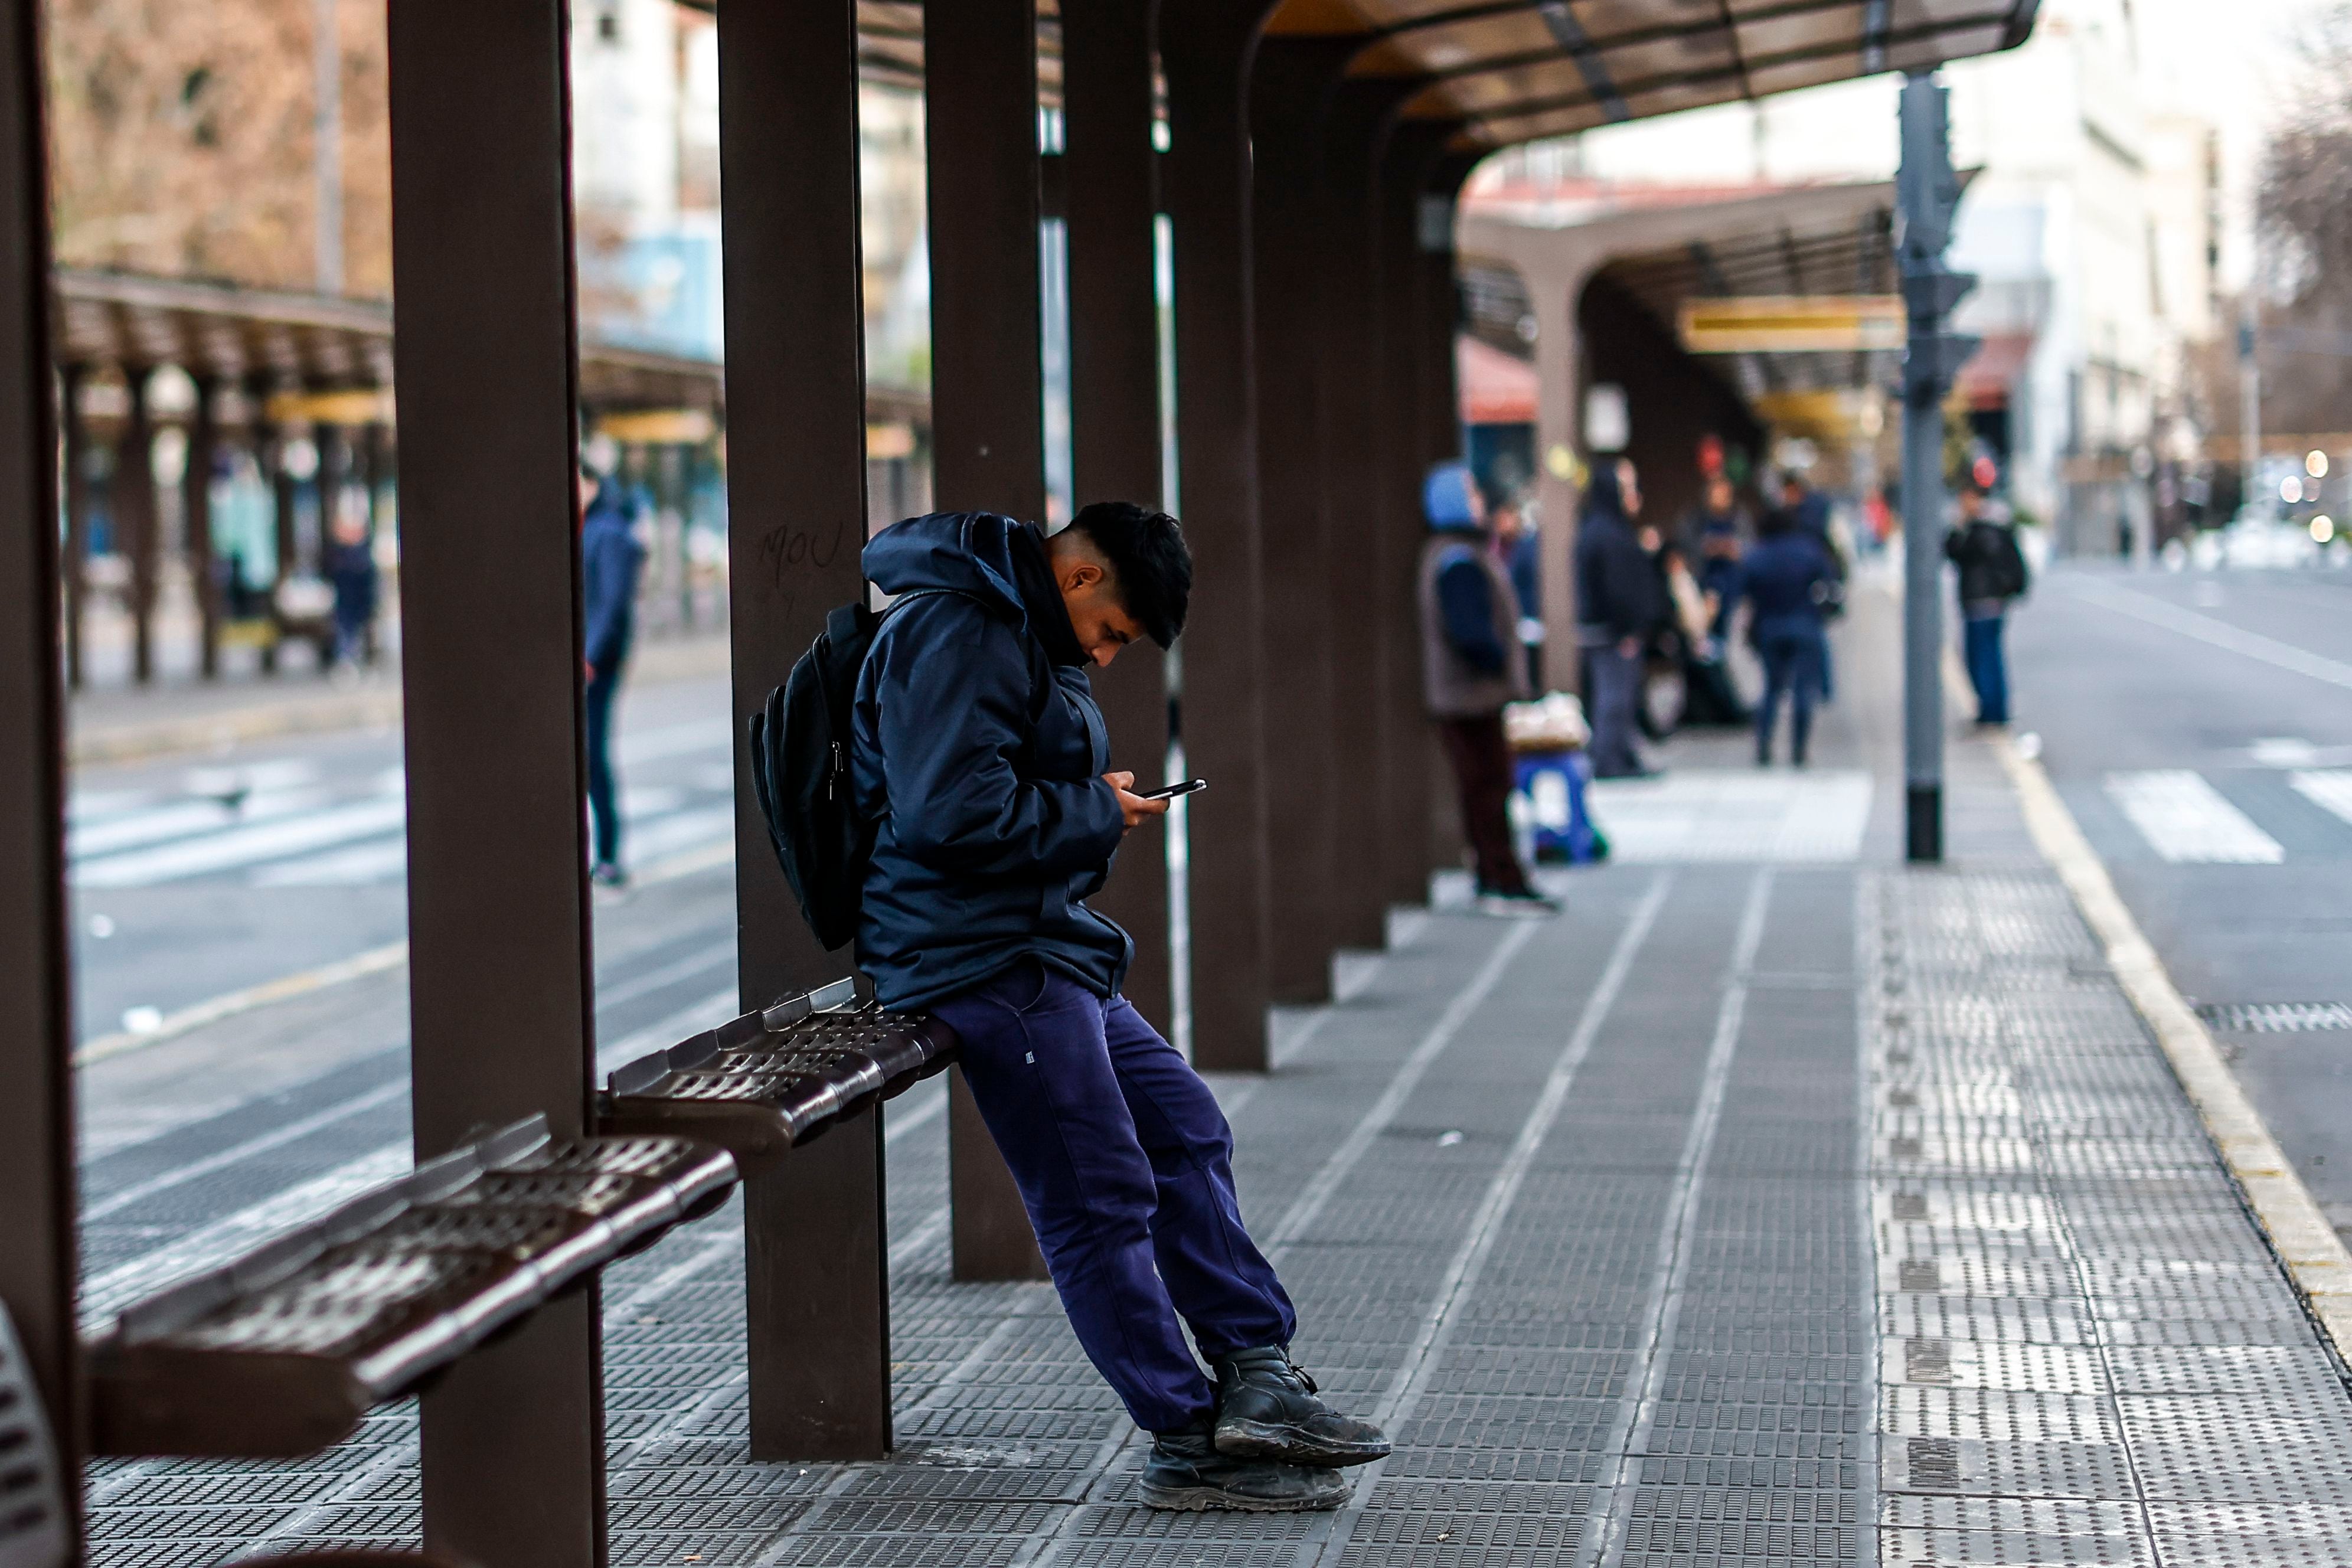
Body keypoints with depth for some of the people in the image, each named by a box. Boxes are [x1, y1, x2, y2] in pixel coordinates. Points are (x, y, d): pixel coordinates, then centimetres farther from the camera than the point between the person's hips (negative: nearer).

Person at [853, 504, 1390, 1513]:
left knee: (1185, 1128, 13)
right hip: (978, 952, -11)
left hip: (1043, 942, 11)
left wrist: (1098, 808, 8)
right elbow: (956, 814, -26)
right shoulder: (953, 635, -18)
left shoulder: (1018, 634, 18)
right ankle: (1192, 1446, -3)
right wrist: (1096, 813, -13)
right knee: (1101, 1199, -8)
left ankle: (1256, 1376, 15)